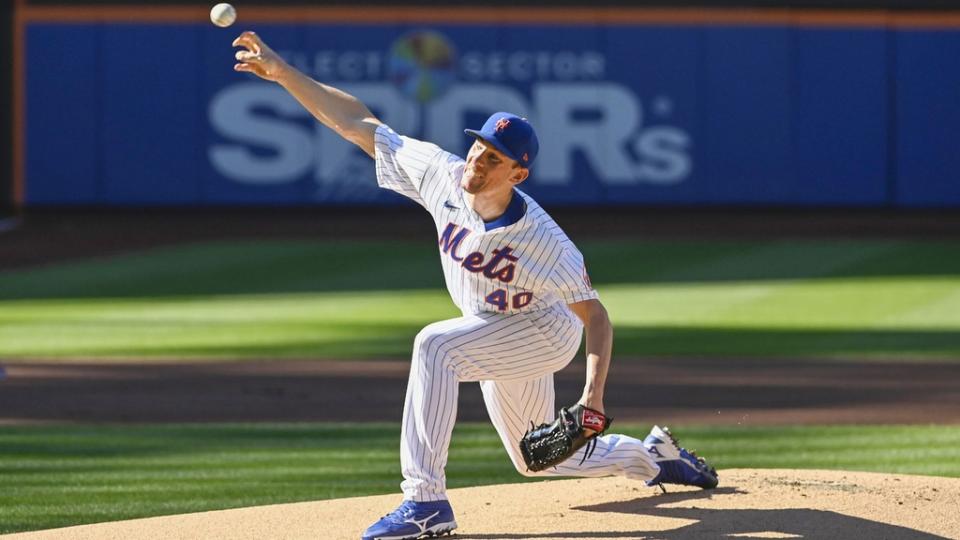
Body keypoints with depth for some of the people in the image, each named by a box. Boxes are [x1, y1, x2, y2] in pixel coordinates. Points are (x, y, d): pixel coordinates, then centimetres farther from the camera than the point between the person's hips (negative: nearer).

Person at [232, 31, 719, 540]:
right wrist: (282, 72, -25)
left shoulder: (543, 241, -34)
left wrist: (594, 393, -40)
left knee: (436, 345, -33)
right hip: (493, 335, 7)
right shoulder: (443, 177, -23)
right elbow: (358, 123, -19)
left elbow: (594, 314, -26)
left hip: (545, 332, -7)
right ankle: (650, 455, 47)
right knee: (534, 459, 22)